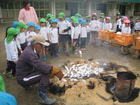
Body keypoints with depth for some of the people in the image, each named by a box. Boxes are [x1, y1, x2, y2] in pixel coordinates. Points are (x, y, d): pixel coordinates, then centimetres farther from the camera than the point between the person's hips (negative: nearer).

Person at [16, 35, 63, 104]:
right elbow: (42, 67, -34)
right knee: (45, 74, -23)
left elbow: (39, 65, 8)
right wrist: (58, 72, -27)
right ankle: (43, 98, -14)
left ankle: (27, 85, 25)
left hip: (26, 73, 9)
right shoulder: (29, 53, -27)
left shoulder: (30, 49, 3)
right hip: (23, 78, -9)